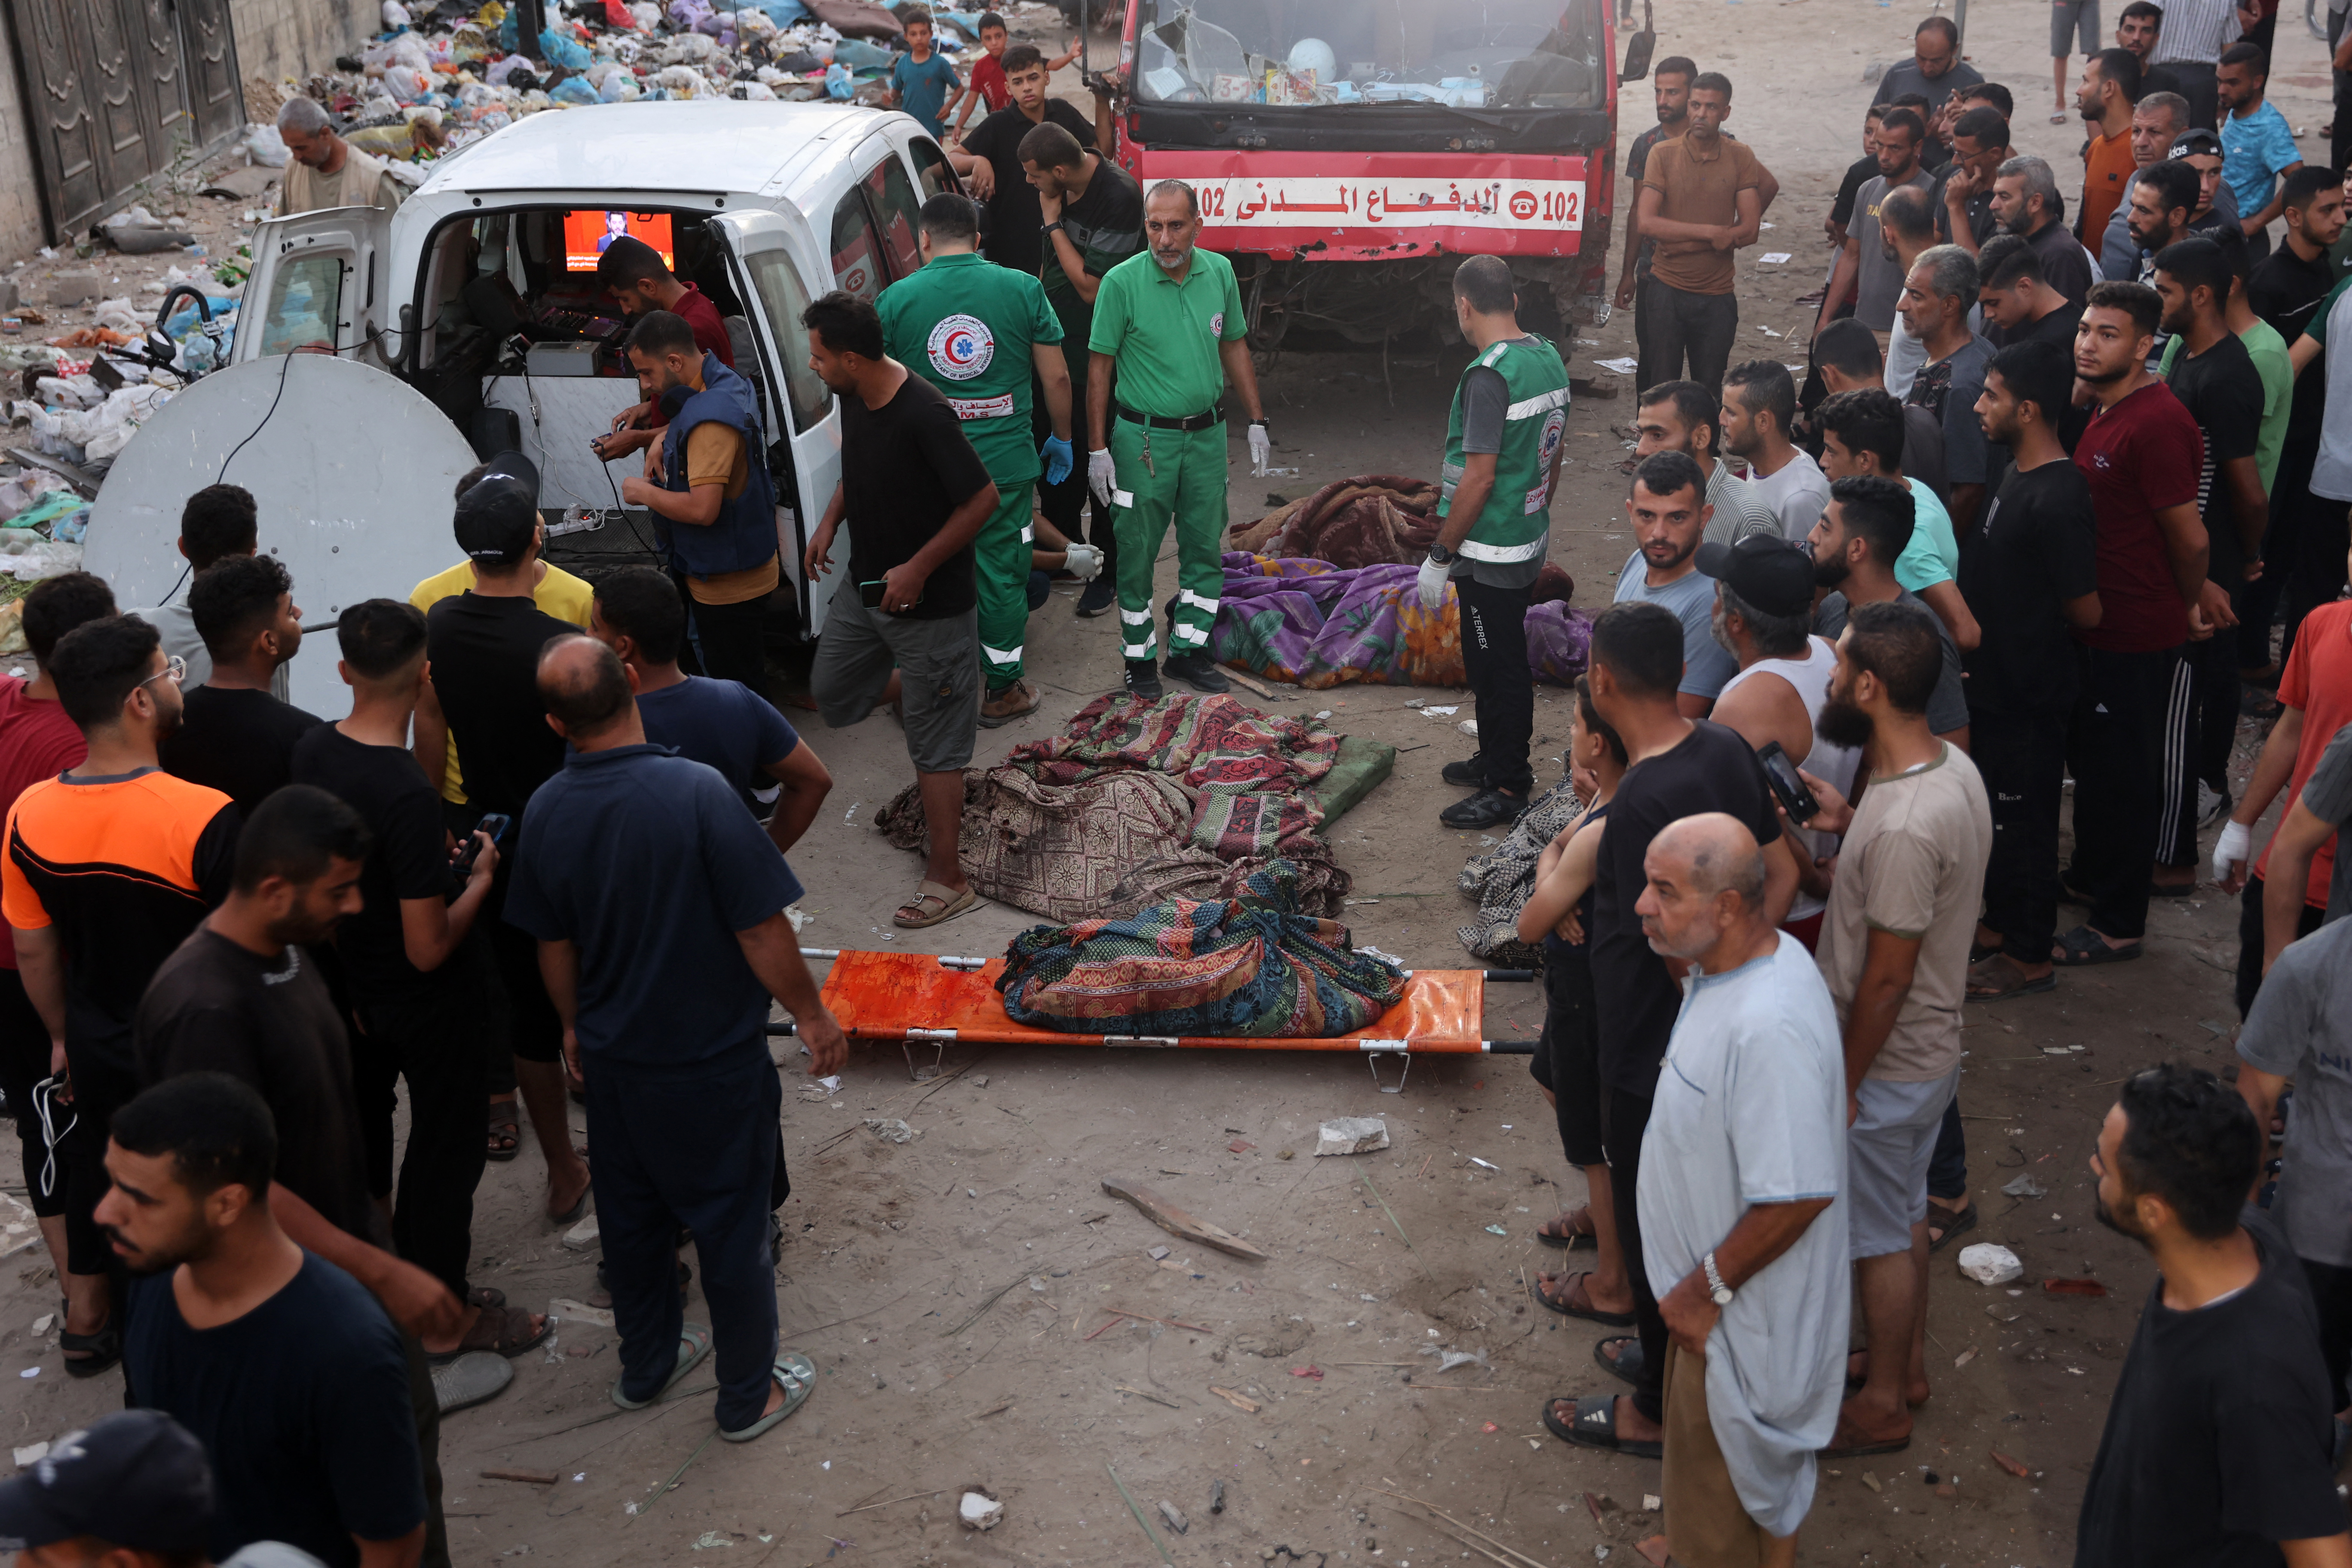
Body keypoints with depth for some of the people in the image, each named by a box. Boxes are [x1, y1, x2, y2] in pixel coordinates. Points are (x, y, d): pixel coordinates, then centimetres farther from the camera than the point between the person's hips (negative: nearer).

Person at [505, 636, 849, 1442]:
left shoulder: (545, 812, -9)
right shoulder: (697, 793, -26)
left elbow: (553, 944, 4)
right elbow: (761, 930, -21)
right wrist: (811, 1013, -6)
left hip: (613, 1060, 5)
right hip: (712, 1061, -5)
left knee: (632, 1212, 24)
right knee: (732, 1223, 12)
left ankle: (646, 1365, 43)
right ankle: (749, 1394, 28)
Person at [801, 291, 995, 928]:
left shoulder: (924, 416, -28)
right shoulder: (854, 397, -3)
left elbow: (982, 498, -24)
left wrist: (918, 569, -23)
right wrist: (830, 523, 4)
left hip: (928, 603, -8)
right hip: (864, 585, 8)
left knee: (934, 745, 1)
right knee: (832, 695, 21)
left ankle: (947, 880, 10)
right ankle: (923, 687, 43)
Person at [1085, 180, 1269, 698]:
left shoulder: (1219, 272, -1)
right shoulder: (1122, 282, -13)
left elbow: (1234, 347, 12)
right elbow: (1100, 367, -7)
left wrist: (1257, 422, 10)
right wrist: (1097, 449, -9)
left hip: (1207, 435, 4)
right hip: (1144, 437, -4)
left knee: (1205, 548, 11)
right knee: (1137, 552, 4)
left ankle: (1188, 649, 25)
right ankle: (1139, 657, 18)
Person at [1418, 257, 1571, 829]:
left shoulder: (1488, 376, -23)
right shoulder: (1549, 358, 5)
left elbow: (1479, 478, -24)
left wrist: (1438, 558, -18)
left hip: (1490, 554, -9)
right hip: (1530, 541, 9)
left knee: (1497, 667, 1)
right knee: (1503, 659, 21)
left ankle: (1507, 788, 11)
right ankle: (1498, 759, 35)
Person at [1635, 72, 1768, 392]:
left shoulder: (1741, 158, 2)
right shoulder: (1663, 154, -2)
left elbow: (1749, 231, -5)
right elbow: (1646, 222, -12)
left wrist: (1681, 242, -13)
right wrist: (1711, 232, -17)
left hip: (1717, 296, 1)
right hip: (1667, 291, -1)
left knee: (1709, 391, 8)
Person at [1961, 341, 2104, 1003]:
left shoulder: (2056, 502, -27)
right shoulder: (2018, 474, 4)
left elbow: (2085, 611, -22)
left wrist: (2029, 627, -5)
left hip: (2029, 693, -9)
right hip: (1996, 680, 9)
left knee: (2024, 819, 4)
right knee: (1997, 810, 22)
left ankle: (2029, 956, 18)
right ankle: (2001, 923, 39)